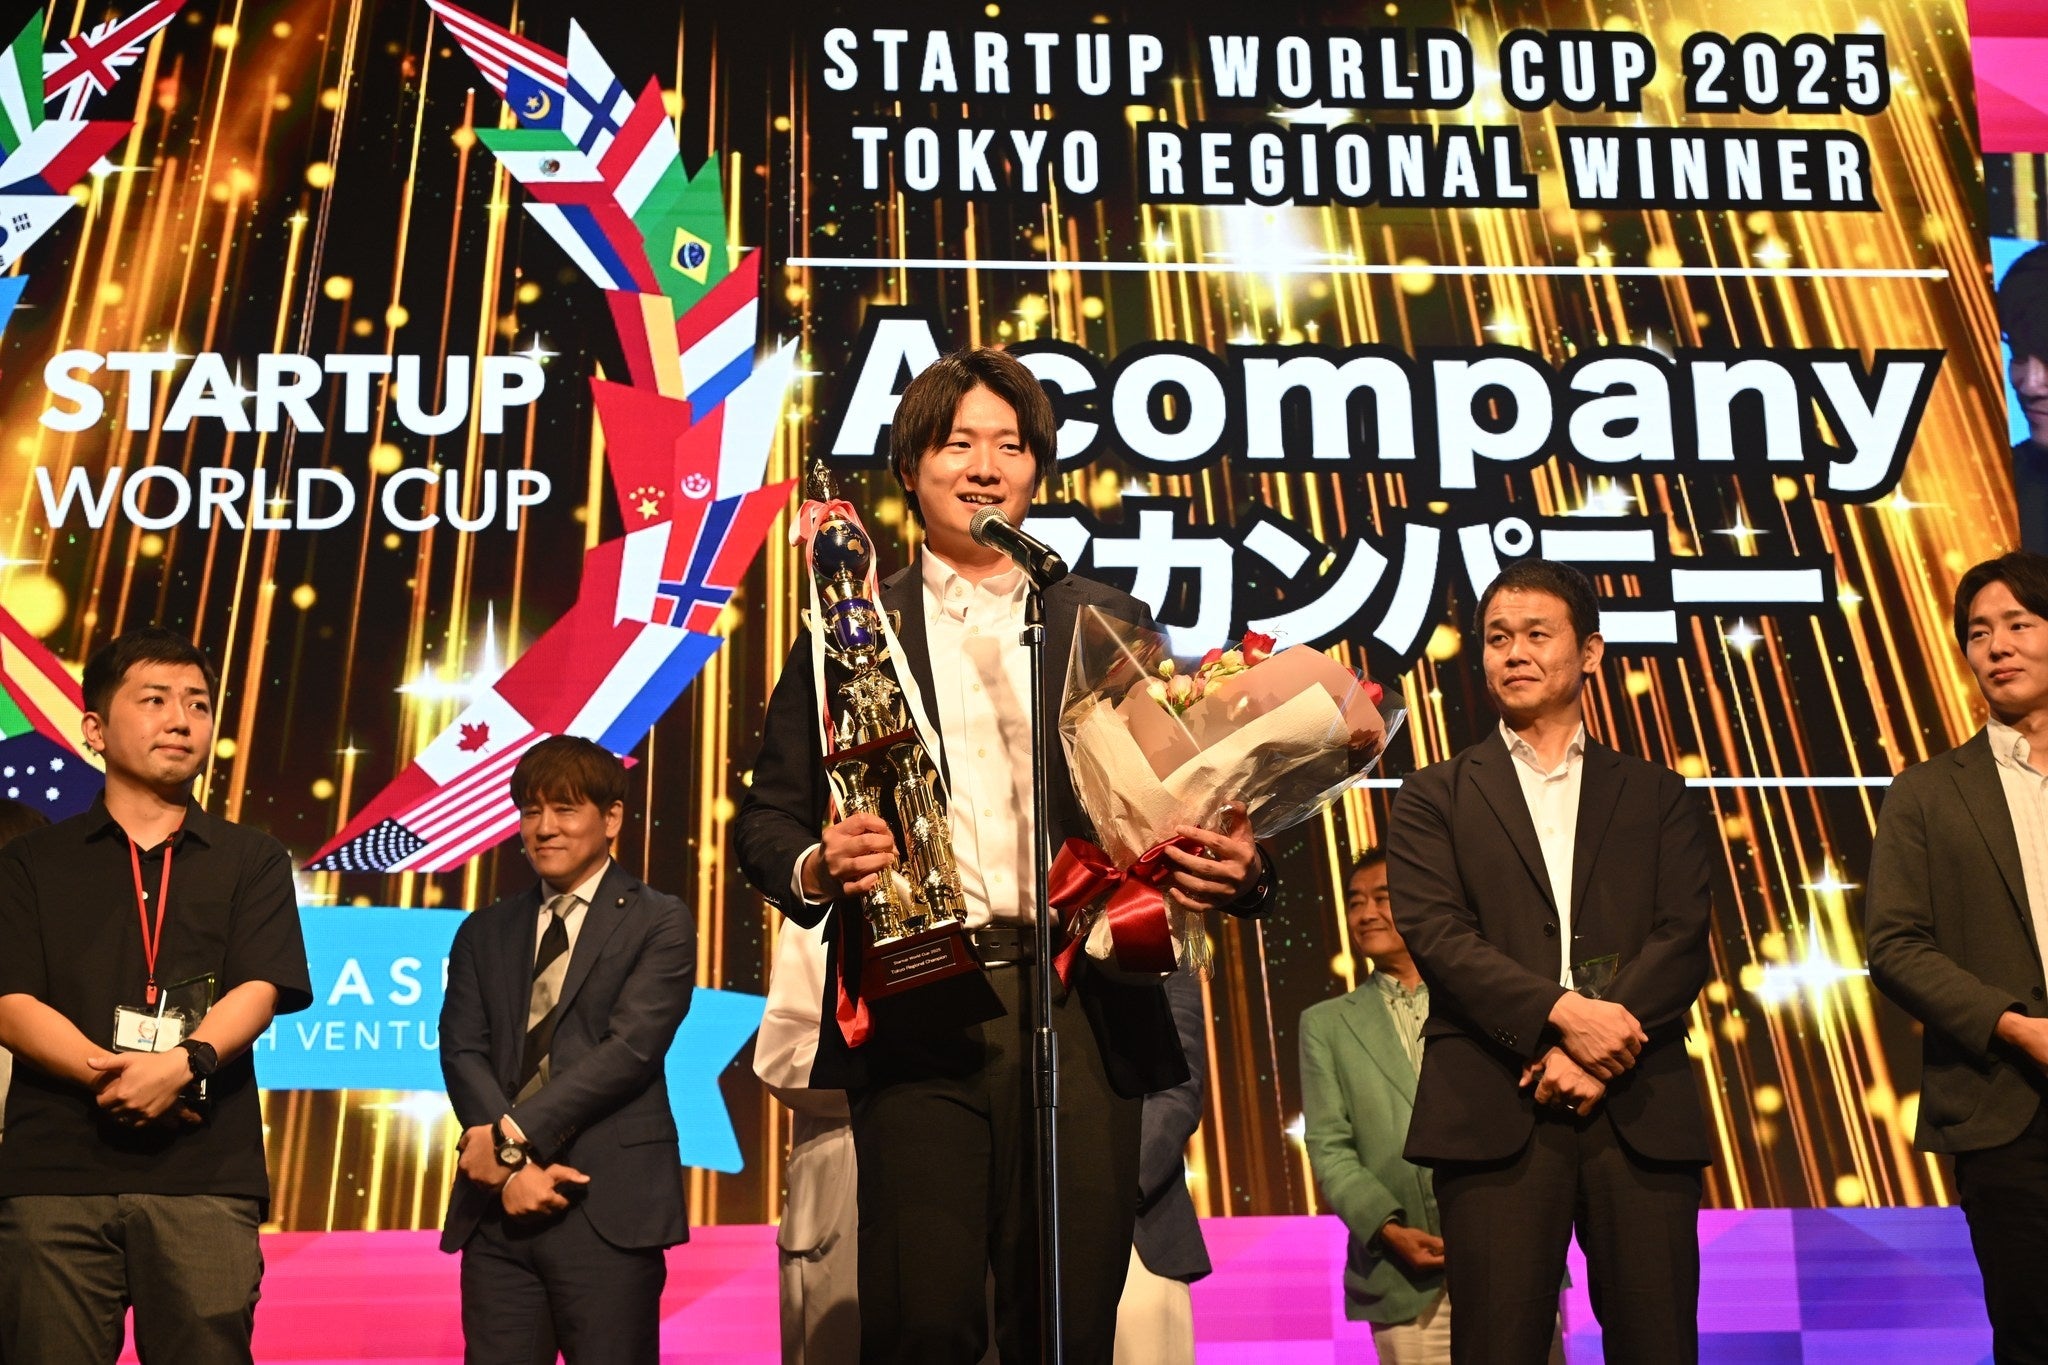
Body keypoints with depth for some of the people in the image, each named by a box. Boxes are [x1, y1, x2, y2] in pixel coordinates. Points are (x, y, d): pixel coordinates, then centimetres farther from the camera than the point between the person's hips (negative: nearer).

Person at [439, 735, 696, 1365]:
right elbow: (462, 1053, 5)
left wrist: (514, 1134, -13)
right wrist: (514, 1165, -9)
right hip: (497, 1209, 4)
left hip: (608, 1207, -3)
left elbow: (630, 1047, -9)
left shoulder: (659, 923, 2)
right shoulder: (484, 933, 16)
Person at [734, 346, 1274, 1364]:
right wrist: (815, 868, -12)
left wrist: (1231, 868, -10)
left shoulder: (1111, 624, 15)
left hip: (1082, 1015, 1)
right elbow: (767, 815, 9)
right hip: (914, 1011, -1)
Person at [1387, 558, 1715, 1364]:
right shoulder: (1437, 797, 12)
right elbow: (1435, 934, -2)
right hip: (1495, 1110, -1)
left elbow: (1684, 937, 4)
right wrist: (1562, 1011, -15)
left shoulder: (1655, 796, 16)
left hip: (1640, 1109, 2)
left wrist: (1597, 1048, -11)